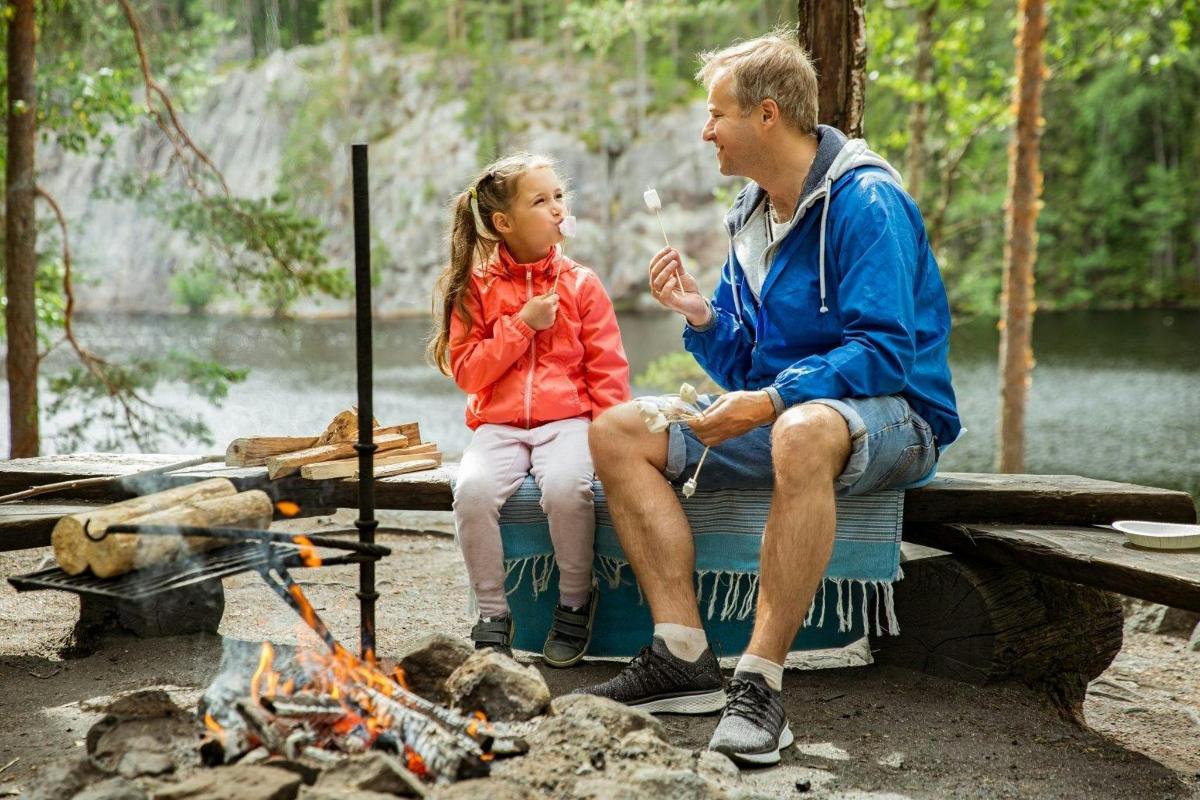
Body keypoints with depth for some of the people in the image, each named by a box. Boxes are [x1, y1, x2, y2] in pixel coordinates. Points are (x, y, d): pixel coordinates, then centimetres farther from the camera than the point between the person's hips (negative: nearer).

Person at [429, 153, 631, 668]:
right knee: (473, 489, -30)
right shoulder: (476, 288, 8)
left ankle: (575, 605, -8)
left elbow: (608, 372, 5)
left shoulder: (581, 285, 8)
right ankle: (493, 616, -11)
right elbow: (466, 372, 1)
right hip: (498, 425, 1)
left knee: (566, 486, -33)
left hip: (566, 419, -1)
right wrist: (523, 324, -7)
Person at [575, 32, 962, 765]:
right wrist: (703, 318, -7)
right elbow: (744, 370, 13)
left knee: (803, 431, -43)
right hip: (777, 418, 9)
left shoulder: (865, 202, -14)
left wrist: (774, 400, -30)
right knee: (619, 430, -5)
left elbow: (885, 352, -23)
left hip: (893, 415, -8)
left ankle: (760, 684, -38)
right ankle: (684, 657, -15)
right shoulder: (750, 215, 12)